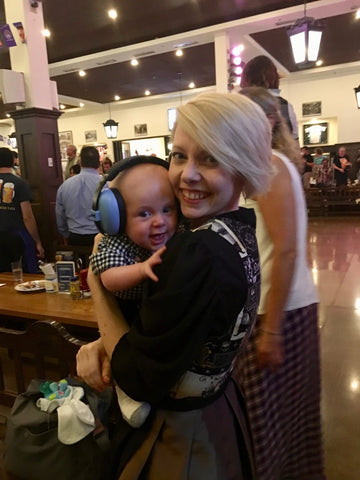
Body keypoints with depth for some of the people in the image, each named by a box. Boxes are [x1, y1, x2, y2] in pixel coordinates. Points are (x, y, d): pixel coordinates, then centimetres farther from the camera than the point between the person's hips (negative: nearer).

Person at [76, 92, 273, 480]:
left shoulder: (199, 255, -34)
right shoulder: (238, 229, -5)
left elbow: (139, 379, -23)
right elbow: (166, 323, 2)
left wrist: (96, 281, -16)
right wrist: (101, 343, -13)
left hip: (178, 438, -7)